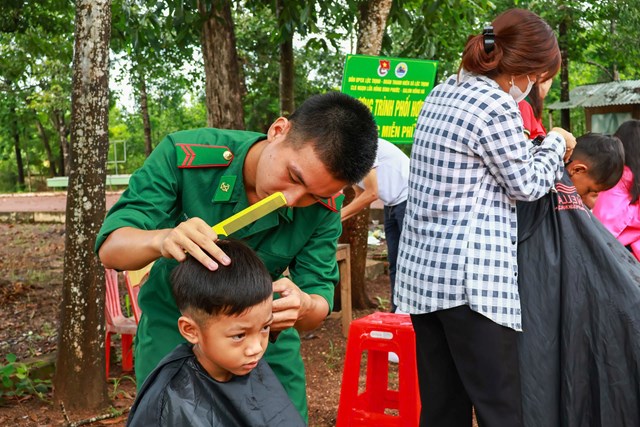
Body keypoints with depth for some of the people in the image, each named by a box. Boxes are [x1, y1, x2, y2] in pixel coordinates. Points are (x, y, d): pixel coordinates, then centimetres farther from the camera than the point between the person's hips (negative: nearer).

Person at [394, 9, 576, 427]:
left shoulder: (441, 93, 13)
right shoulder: (496, 105, -13)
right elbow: (527, 184, -3)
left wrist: (529, 144, 26)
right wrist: (554, 143, 12)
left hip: (421, 270, 9)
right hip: (468, 278, -9)